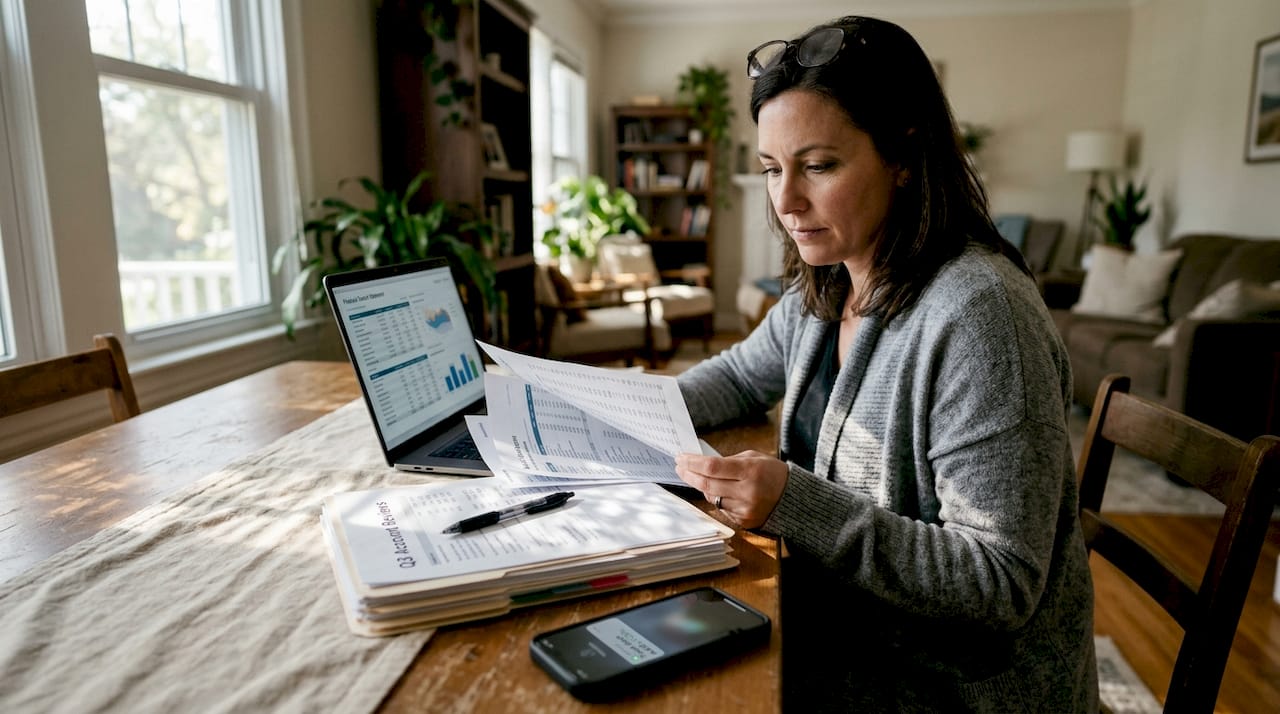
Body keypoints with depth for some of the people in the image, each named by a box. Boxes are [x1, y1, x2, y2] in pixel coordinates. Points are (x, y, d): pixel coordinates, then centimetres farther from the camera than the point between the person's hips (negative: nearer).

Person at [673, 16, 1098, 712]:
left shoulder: (976, 313, -26)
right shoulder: (823, 288, -1)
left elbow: (1000, 585, -24)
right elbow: (739, 374, 16)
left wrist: (796, 504, -32)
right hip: (840, 621, 7)